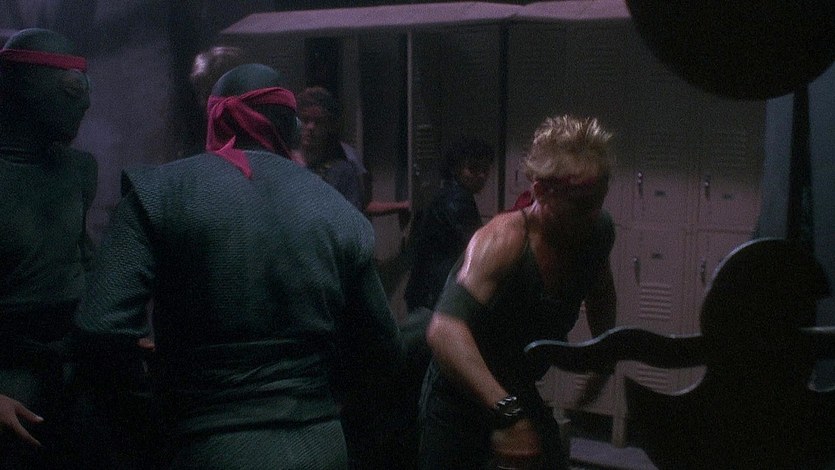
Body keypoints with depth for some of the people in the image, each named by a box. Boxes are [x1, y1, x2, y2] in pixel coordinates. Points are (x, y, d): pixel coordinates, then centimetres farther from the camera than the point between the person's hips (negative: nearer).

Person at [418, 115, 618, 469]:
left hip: (522, 396, 6)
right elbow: (444, 331, -46)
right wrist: (507, 412, -54)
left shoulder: (598, 233, -10)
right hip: (460, 398, -6)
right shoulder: (502, 241, -30)